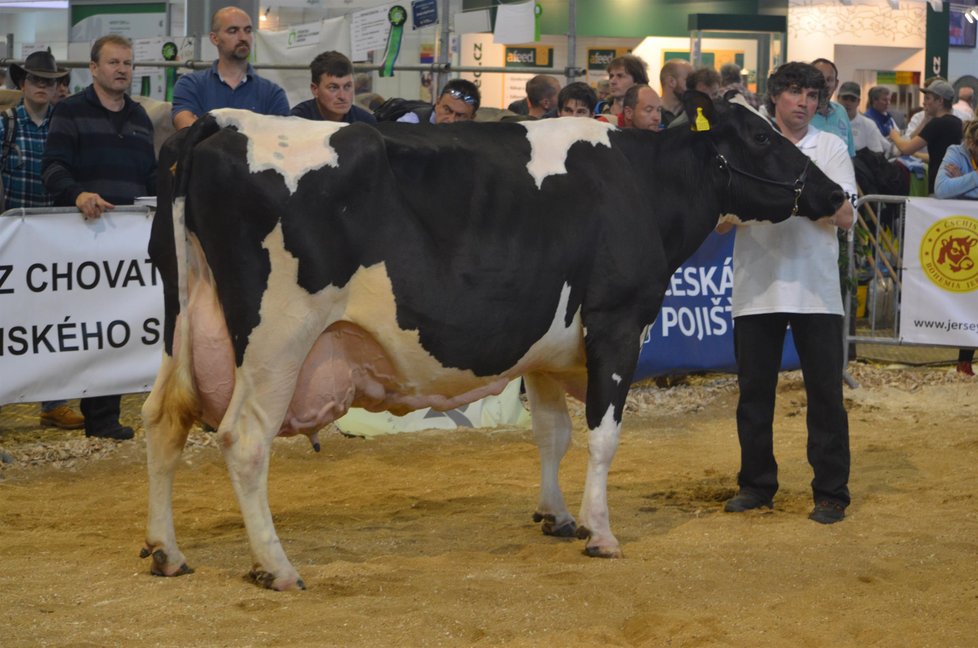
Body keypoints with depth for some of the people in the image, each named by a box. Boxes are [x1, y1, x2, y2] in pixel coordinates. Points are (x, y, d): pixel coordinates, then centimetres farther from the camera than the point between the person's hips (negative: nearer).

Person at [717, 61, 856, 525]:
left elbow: (845, 217, -4)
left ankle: (831, 493, 6)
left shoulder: (831, 149, 7)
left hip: (816, 290, -1)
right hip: (756, 289, 1)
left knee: (825, 391, -1)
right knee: (754, 390, 6)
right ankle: (756, 485, 19)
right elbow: (720, 222, 3)